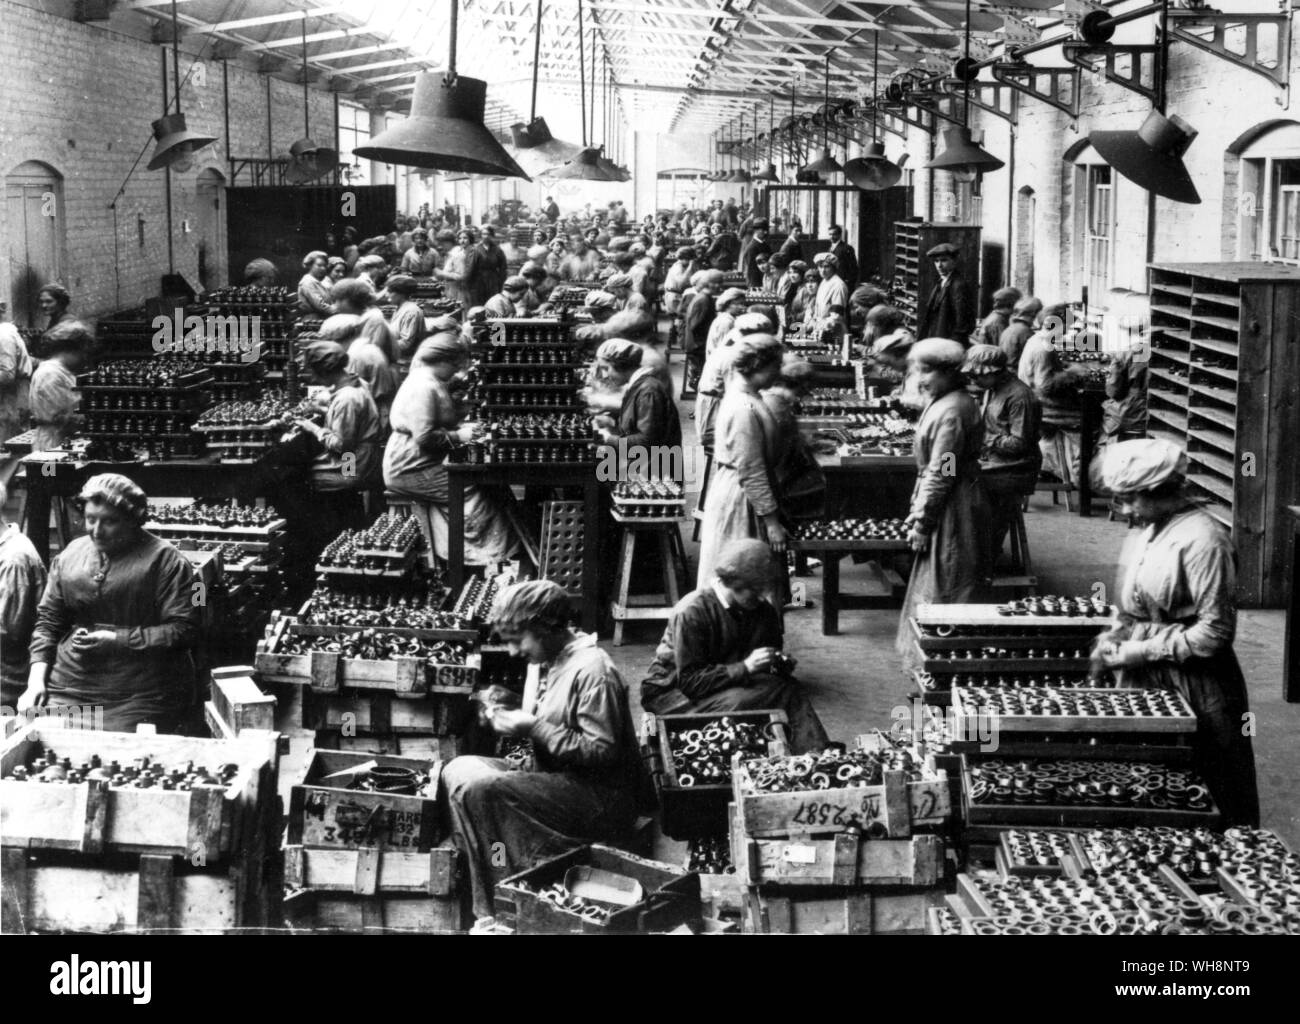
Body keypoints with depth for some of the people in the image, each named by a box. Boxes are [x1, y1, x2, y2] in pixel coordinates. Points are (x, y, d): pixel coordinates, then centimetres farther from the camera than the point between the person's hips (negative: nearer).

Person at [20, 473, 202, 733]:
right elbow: (48, 621, 17)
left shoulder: (164, 560, -4)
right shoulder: (70, 555, 13)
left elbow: (185, 630, -10)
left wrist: (117, 640, -14)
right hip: (68, 689, 4)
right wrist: (36, 679, 3)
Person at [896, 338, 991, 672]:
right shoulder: (948, 401, 11)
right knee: (944, 590, 17)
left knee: (942, 592, -2)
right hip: (952, 507, 10)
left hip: (950, 509, -10)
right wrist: (919, 512, 17)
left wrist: (921, 521, -16)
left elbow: (940, 474, -22)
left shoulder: (951, 411, -22)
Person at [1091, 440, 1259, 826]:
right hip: (1144, 679, 8)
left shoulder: (1203, 540, -19)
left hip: (1193, 686, -8)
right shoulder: (1146, 532, 8)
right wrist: (1117, 635, 3)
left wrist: (1145, 651, -17)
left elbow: (1215, 631, -19)